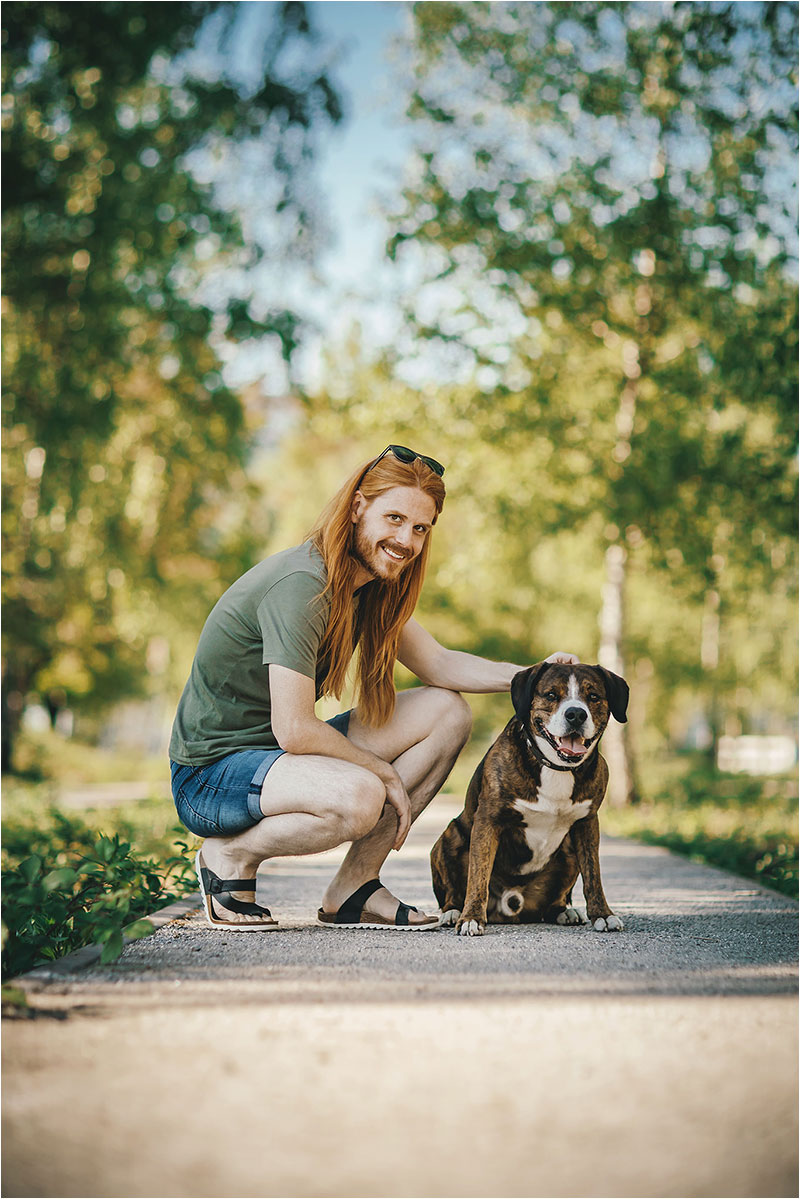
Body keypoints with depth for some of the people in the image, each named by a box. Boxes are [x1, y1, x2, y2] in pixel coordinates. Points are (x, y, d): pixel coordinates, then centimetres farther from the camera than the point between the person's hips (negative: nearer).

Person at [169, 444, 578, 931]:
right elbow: (293, 729, -27)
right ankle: (231, 854, -7)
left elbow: (437, 663, 10)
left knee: (448, 711, 3)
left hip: (277, 754, 10)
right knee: (358, 797, -37)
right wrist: (383, 772, -15)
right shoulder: (301, 585, -25)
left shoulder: (368, 585, 5)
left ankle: (353, 889, 2)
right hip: (210, 776, -10)